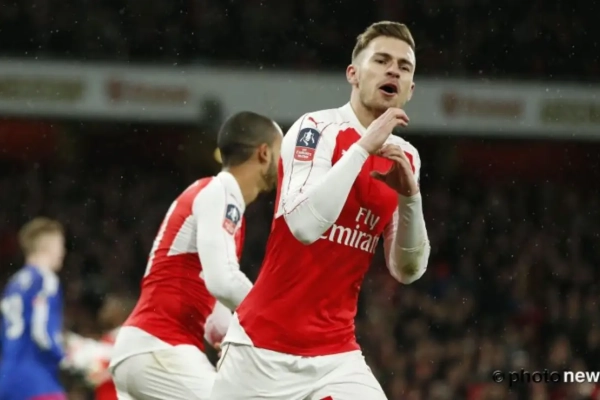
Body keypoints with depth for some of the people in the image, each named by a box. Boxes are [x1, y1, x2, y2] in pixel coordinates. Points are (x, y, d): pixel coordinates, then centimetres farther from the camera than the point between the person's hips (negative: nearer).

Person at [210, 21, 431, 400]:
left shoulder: (405, 158, 7)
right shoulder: (318, 129, -11)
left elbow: (408, 270, 3)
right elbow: (304, 225, -28)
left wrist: (410, 197, -12)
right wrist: (362, 148, -26)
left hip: (335, 355, 5)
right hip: (262, 347, -4)